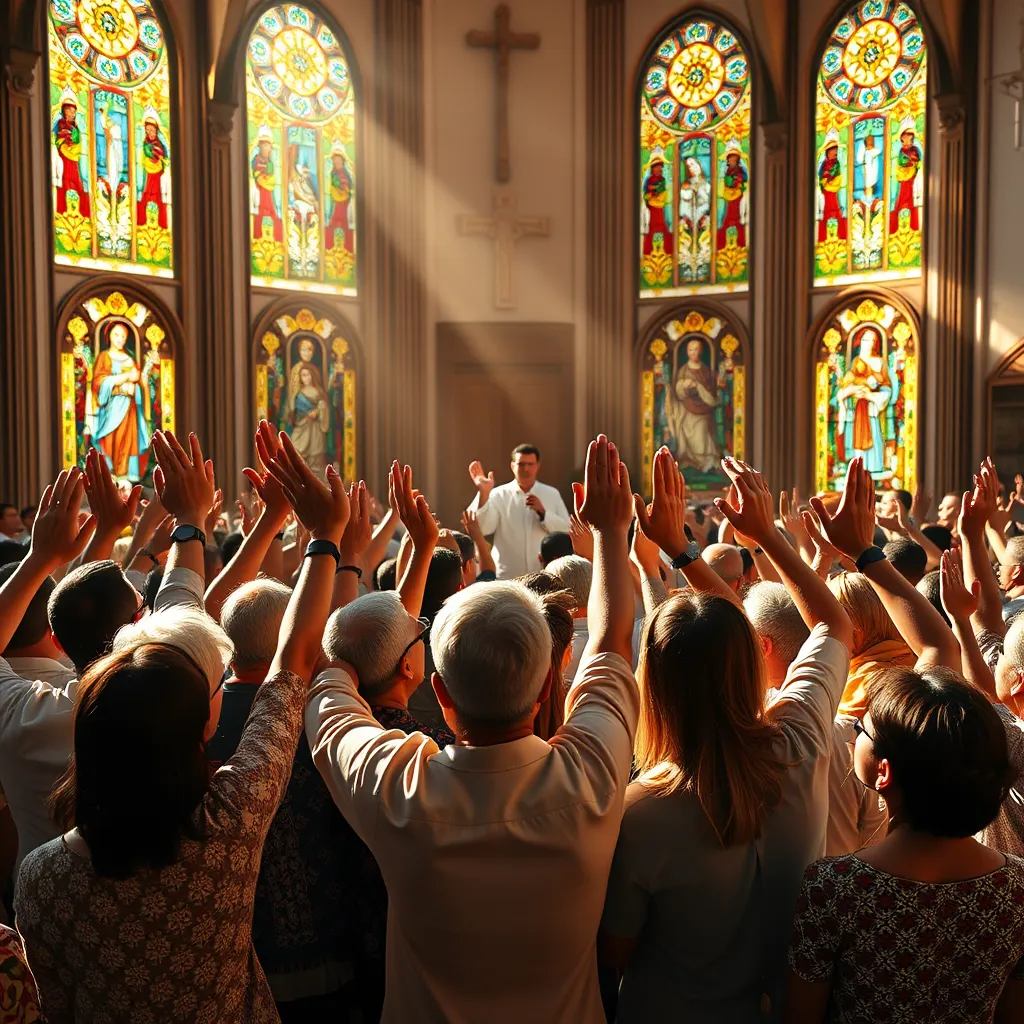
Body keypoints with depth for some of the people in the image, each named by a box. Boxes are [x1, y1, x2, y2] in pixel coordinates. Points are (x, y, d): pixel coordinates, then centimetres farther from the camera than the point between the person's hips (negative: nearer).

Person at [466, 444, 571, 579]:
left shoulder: (552, 494, 7)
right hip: (507, 578, -2)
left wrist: (543, 512, -12)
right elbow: (483, 528, -12)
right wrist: (483, 493, -23)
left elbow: (567, 531, 0)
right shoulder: (499, 495, 1)